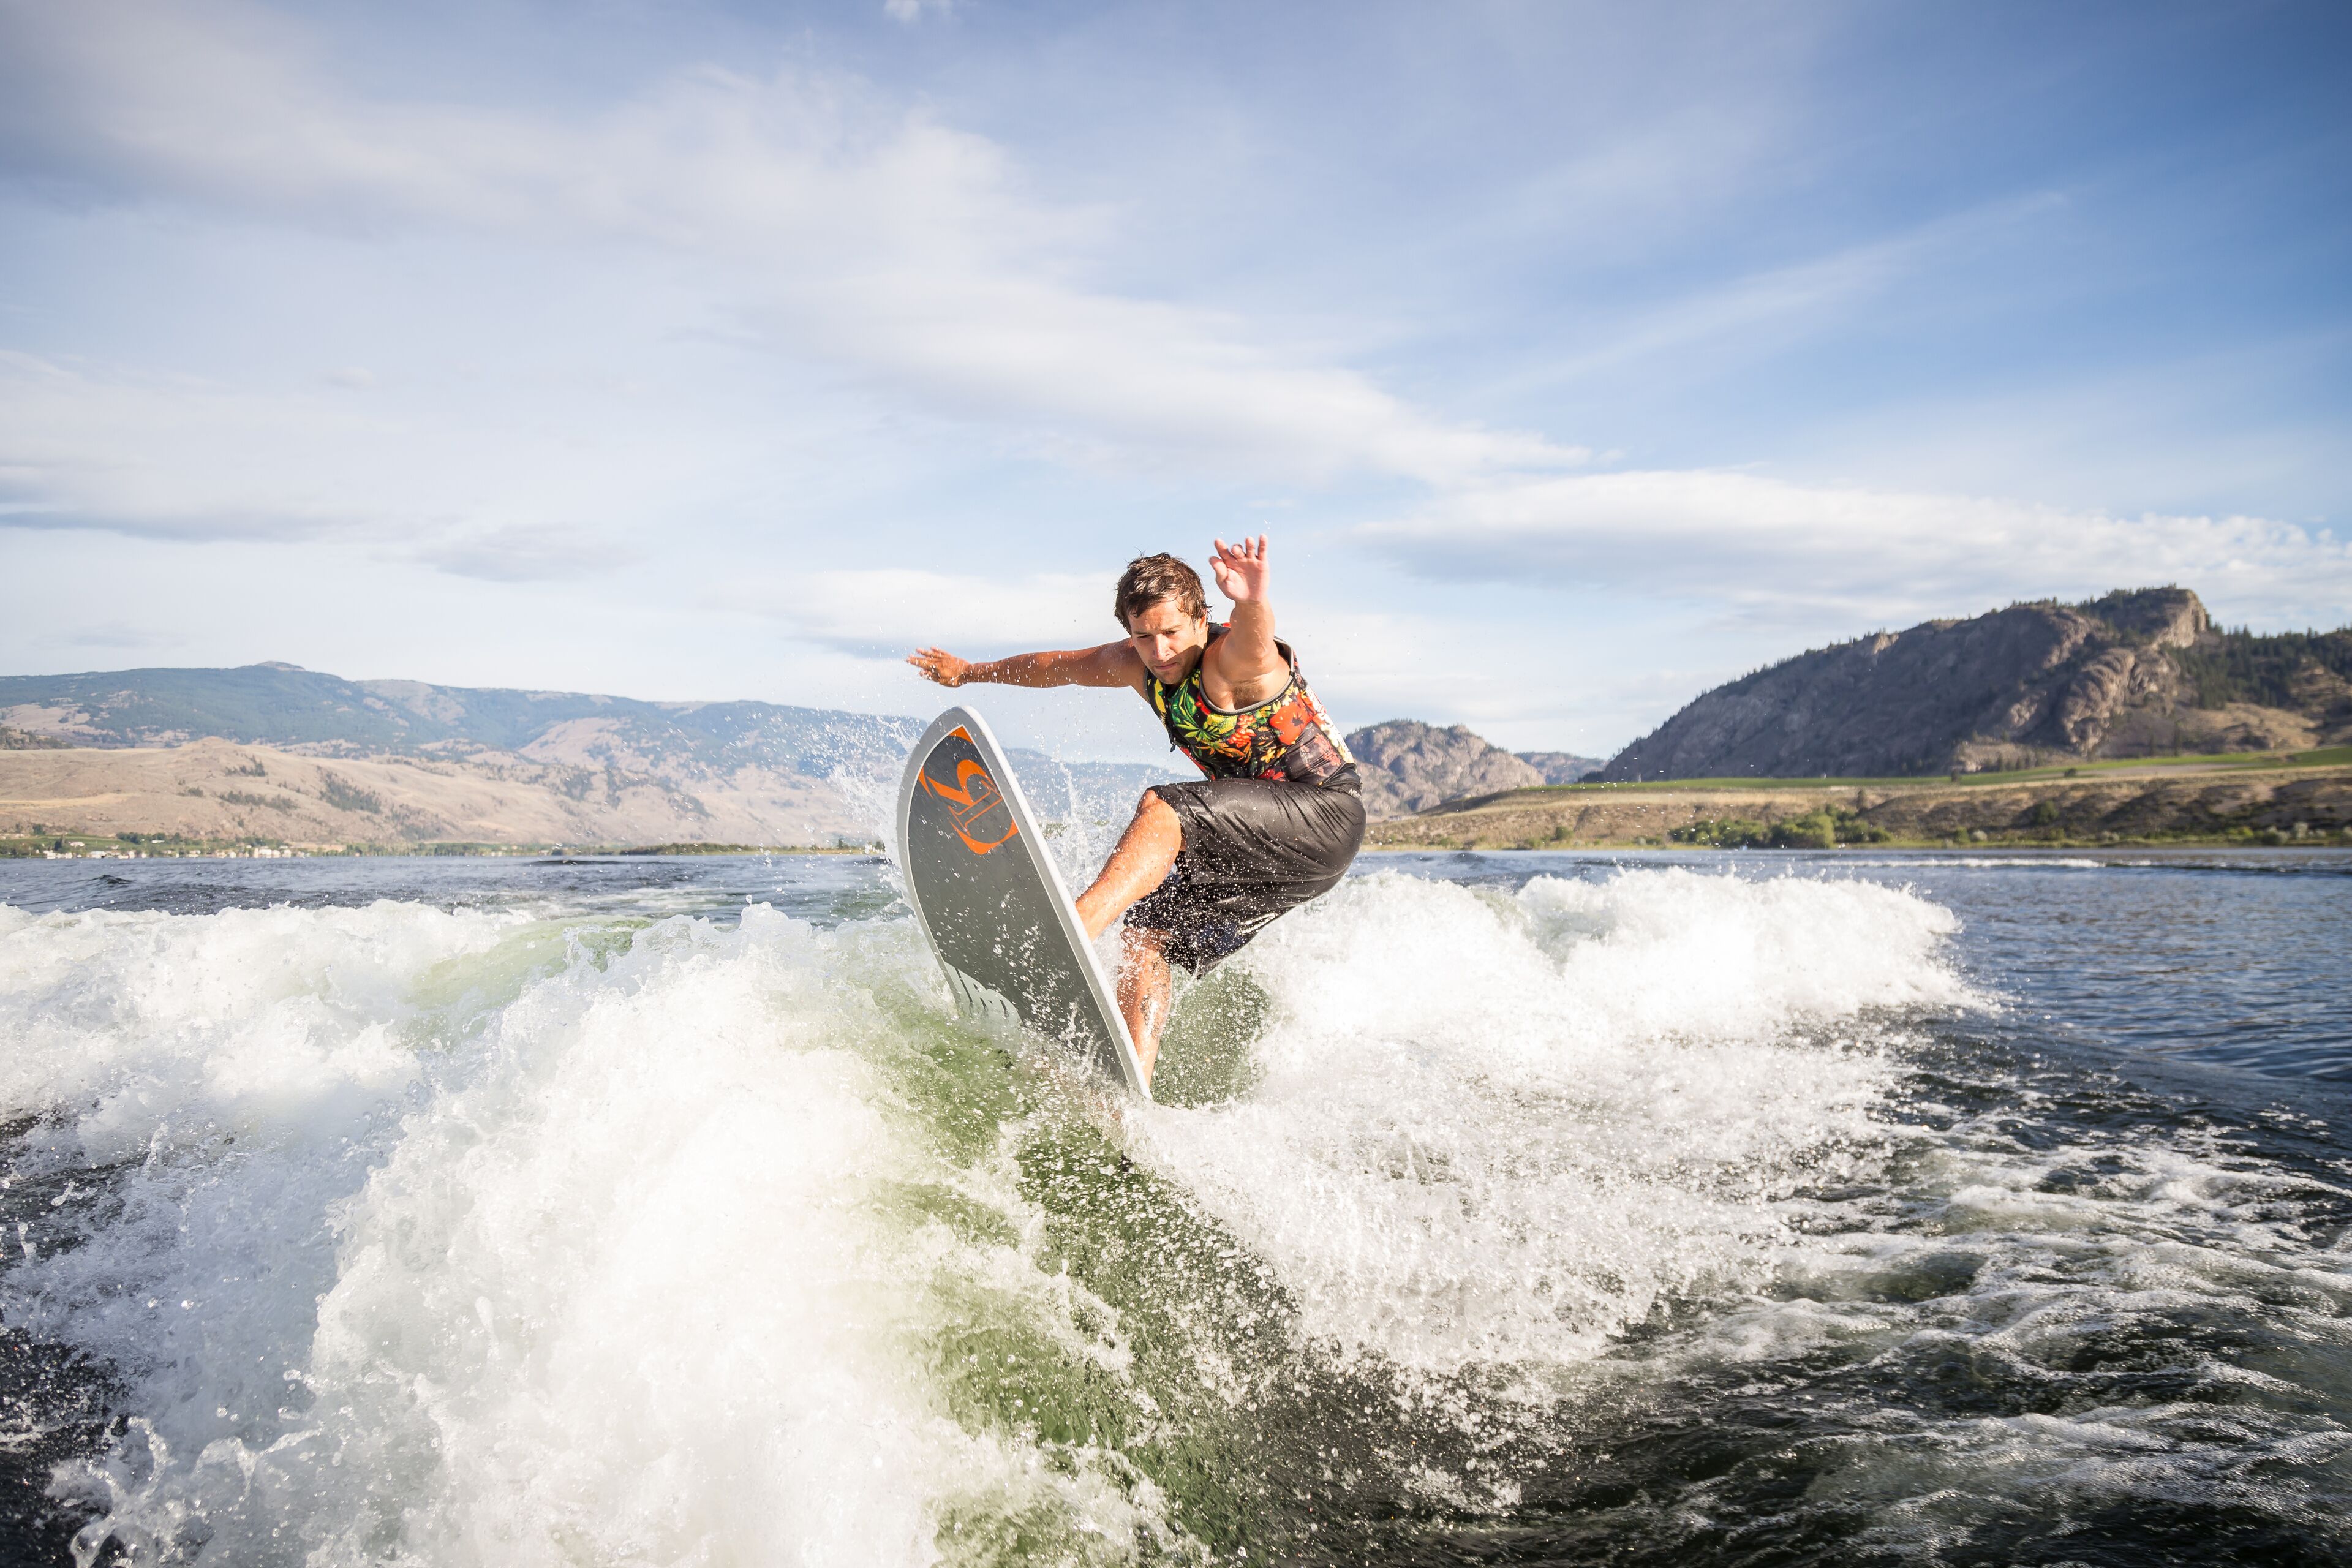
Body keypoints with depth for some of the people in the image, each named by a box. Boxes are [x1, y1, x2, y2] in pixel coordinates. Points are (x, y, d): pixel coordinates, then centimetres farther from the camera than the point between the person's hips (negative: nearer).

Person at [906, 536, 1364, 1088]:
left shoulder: (1230, 660, -21)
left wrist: (1252, 604, -70)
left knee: (1160, 809, -28)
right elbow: (1062, 665, 19)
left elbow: (1253, 643, -47)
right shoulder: (1137, 664, 2)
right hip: (1255, 843, 8)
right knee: (1147, 934, -4)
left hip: (1325, 814, -8)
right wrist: (973, 671, 32)